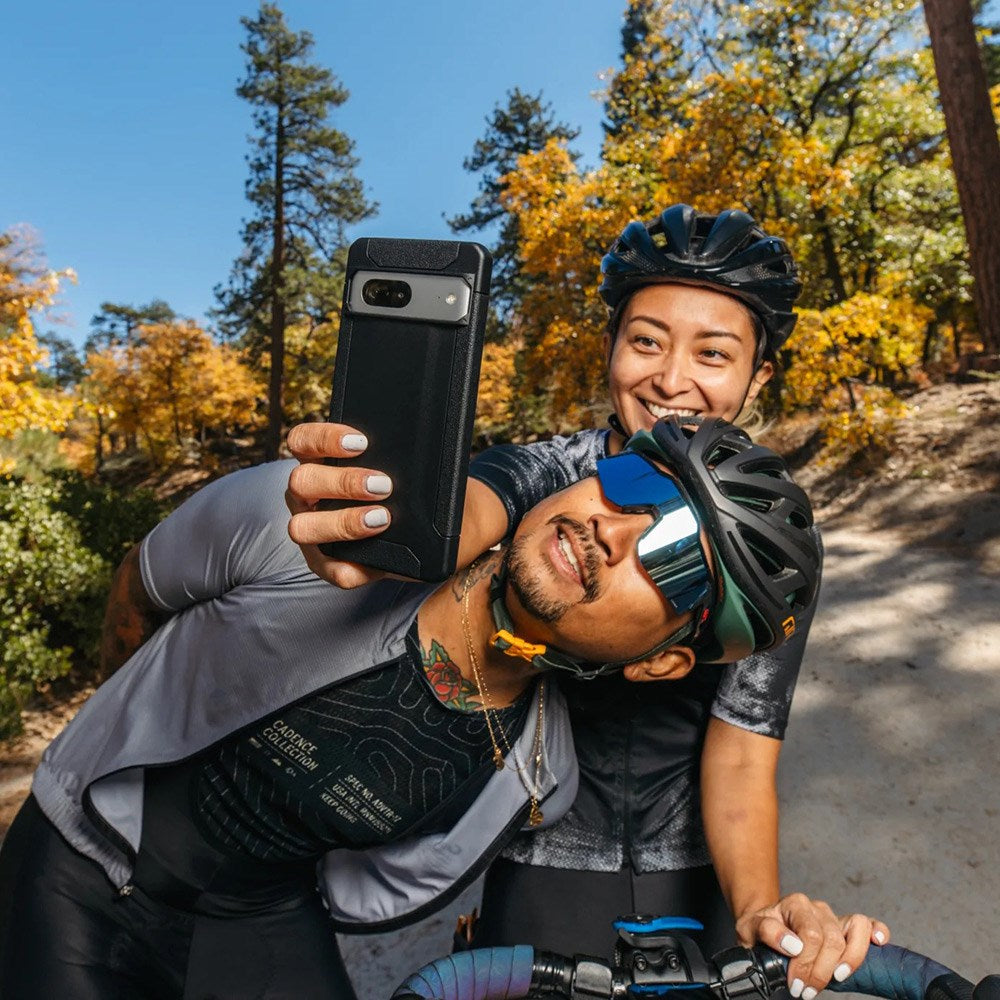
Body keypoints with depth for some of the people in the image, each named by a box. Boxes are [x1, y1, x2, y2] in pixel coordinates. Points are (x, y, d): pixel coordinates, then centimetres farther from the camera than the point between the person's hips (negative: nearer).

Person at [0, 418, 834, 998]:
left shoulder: (535, 785, -23)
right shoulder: (292, 521, -31)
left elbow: (358, 899, -4)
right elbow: (141, 588, -7)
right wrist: (133, 708, 9)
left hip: (257, 927, 1)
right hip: (77, 875, 0)